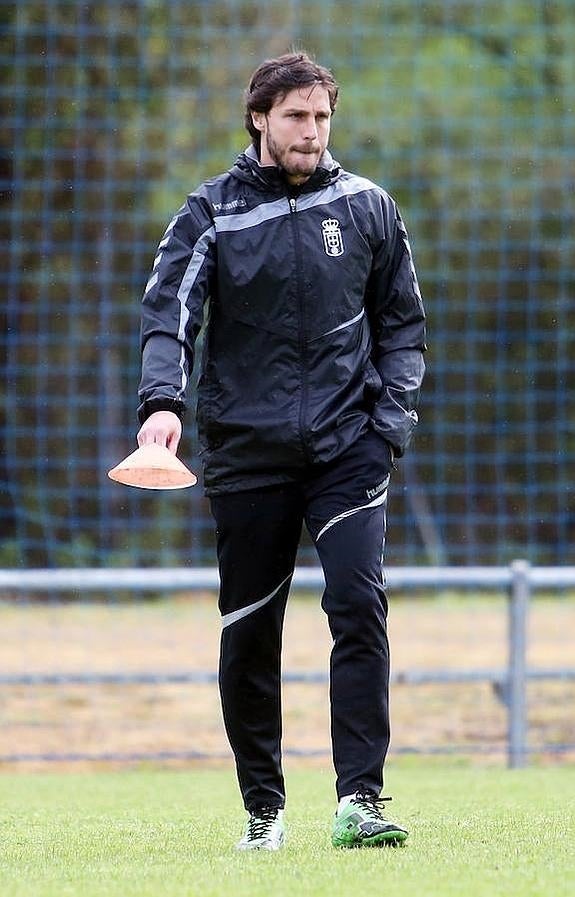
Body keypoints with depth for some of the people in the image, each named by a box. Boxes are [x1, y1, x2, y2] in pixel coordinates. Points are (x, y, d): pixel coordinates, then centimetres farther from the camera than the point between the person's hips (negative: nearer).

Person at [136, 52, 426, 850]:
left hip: (347, 445, 0)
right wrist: (164, 401, -27)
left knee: (359, 604, -15)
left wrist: (390, 420, 0)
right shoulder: (211, 214, 2)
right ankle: (263, 807, 16)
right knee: (248, 634, 4)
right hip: (246, 448, 0)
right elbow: (170, 312, -9)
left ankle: (360, 799, -16)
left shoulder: (367, 208, 7)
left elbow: (403, 323, 14)